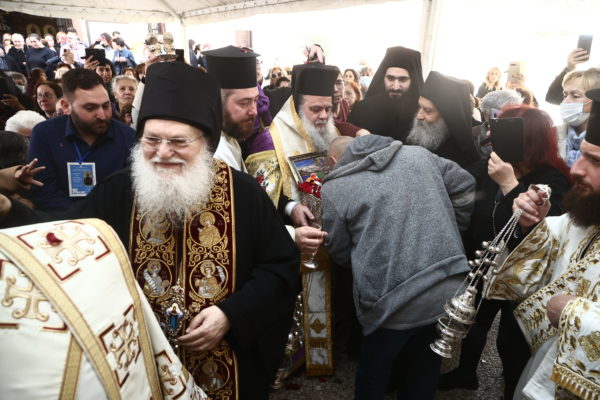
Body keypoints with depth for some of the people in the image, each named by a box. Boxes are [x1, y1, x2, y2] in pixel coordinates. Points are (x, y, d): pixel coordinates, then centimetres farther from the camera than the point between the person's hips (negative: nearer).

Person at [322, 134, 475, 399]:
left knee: (373, 376, 23)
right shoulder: (418, 153, 8)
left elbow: (339, 254, 4)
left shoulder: (334, 188, -3)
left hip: (394, 302, -4)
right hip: (450, 290, 5)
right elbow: (465, 187, 14)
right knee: (425, 371, 27)